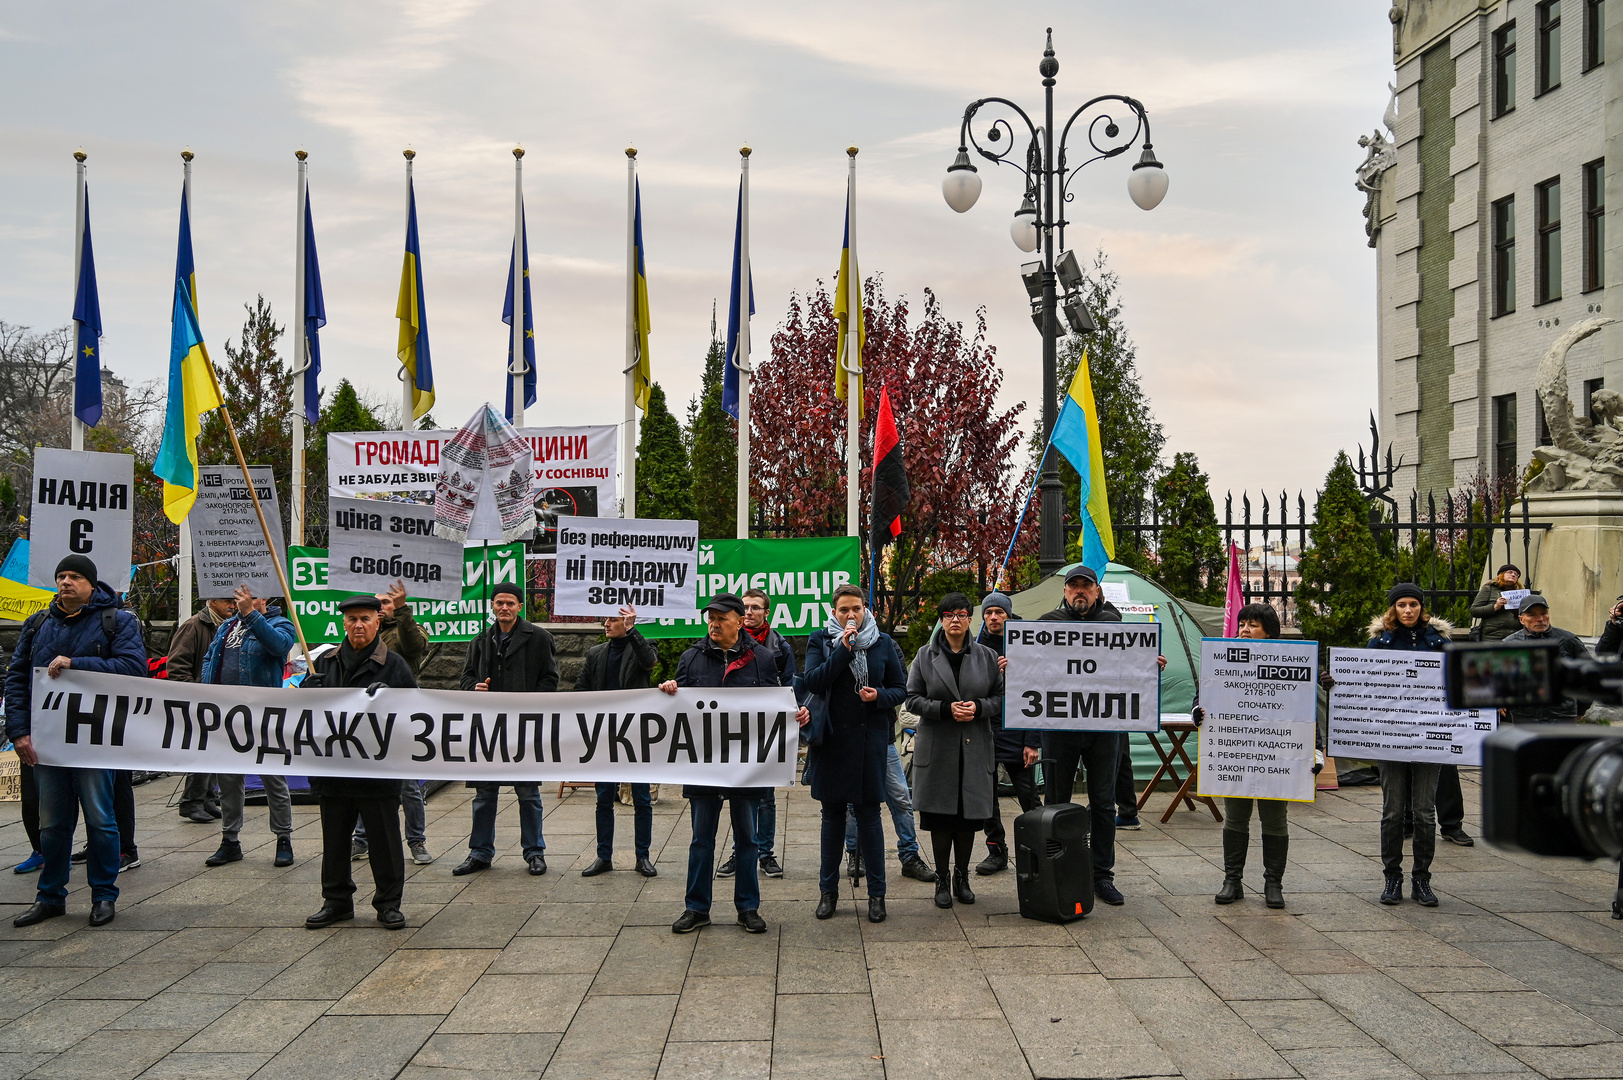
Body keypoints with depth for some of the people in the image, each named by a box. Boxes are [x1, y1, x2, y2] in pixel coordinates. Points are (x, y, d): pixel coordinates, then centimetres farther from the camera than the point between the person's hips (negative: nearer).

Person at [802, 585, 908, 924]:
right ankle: (828, 890, 20)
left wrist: (880, 696, -12)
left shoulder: (883, 644, 5)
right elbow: (811, 682, -12)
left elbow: (901, 688, 9)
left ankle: (876, 894, 11)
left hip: (870, 739, 0)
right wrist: (843, 650, -17)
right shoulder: (820, 641, 2)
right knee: (832, 814, 9)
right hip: (831, 739, 0)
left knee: (869, 814, 2)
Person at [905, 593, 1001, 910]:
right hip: (937, 748, -1)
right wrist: (946, 709, -15)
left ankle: (962, 877, 22)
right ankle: (941, 880, 15)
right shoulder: (925, 656, 3)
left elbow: (1000, 697, 7)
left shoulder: (987, 657, 6)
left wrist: (978, 707, -13)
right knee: (940, 816, 2)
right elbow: (913, 699, 0)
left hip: (975, 749, 1)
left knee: (969, 816, 7)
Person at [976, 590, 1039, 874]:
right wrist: (991, 672, -13)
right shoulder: (974, 648, 6)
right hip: (983, 732, 3)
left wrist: (1032, 742, -7)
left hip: (1016, 733, -2)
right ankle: (996, 851, 16)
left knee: (1027, 795, -1)